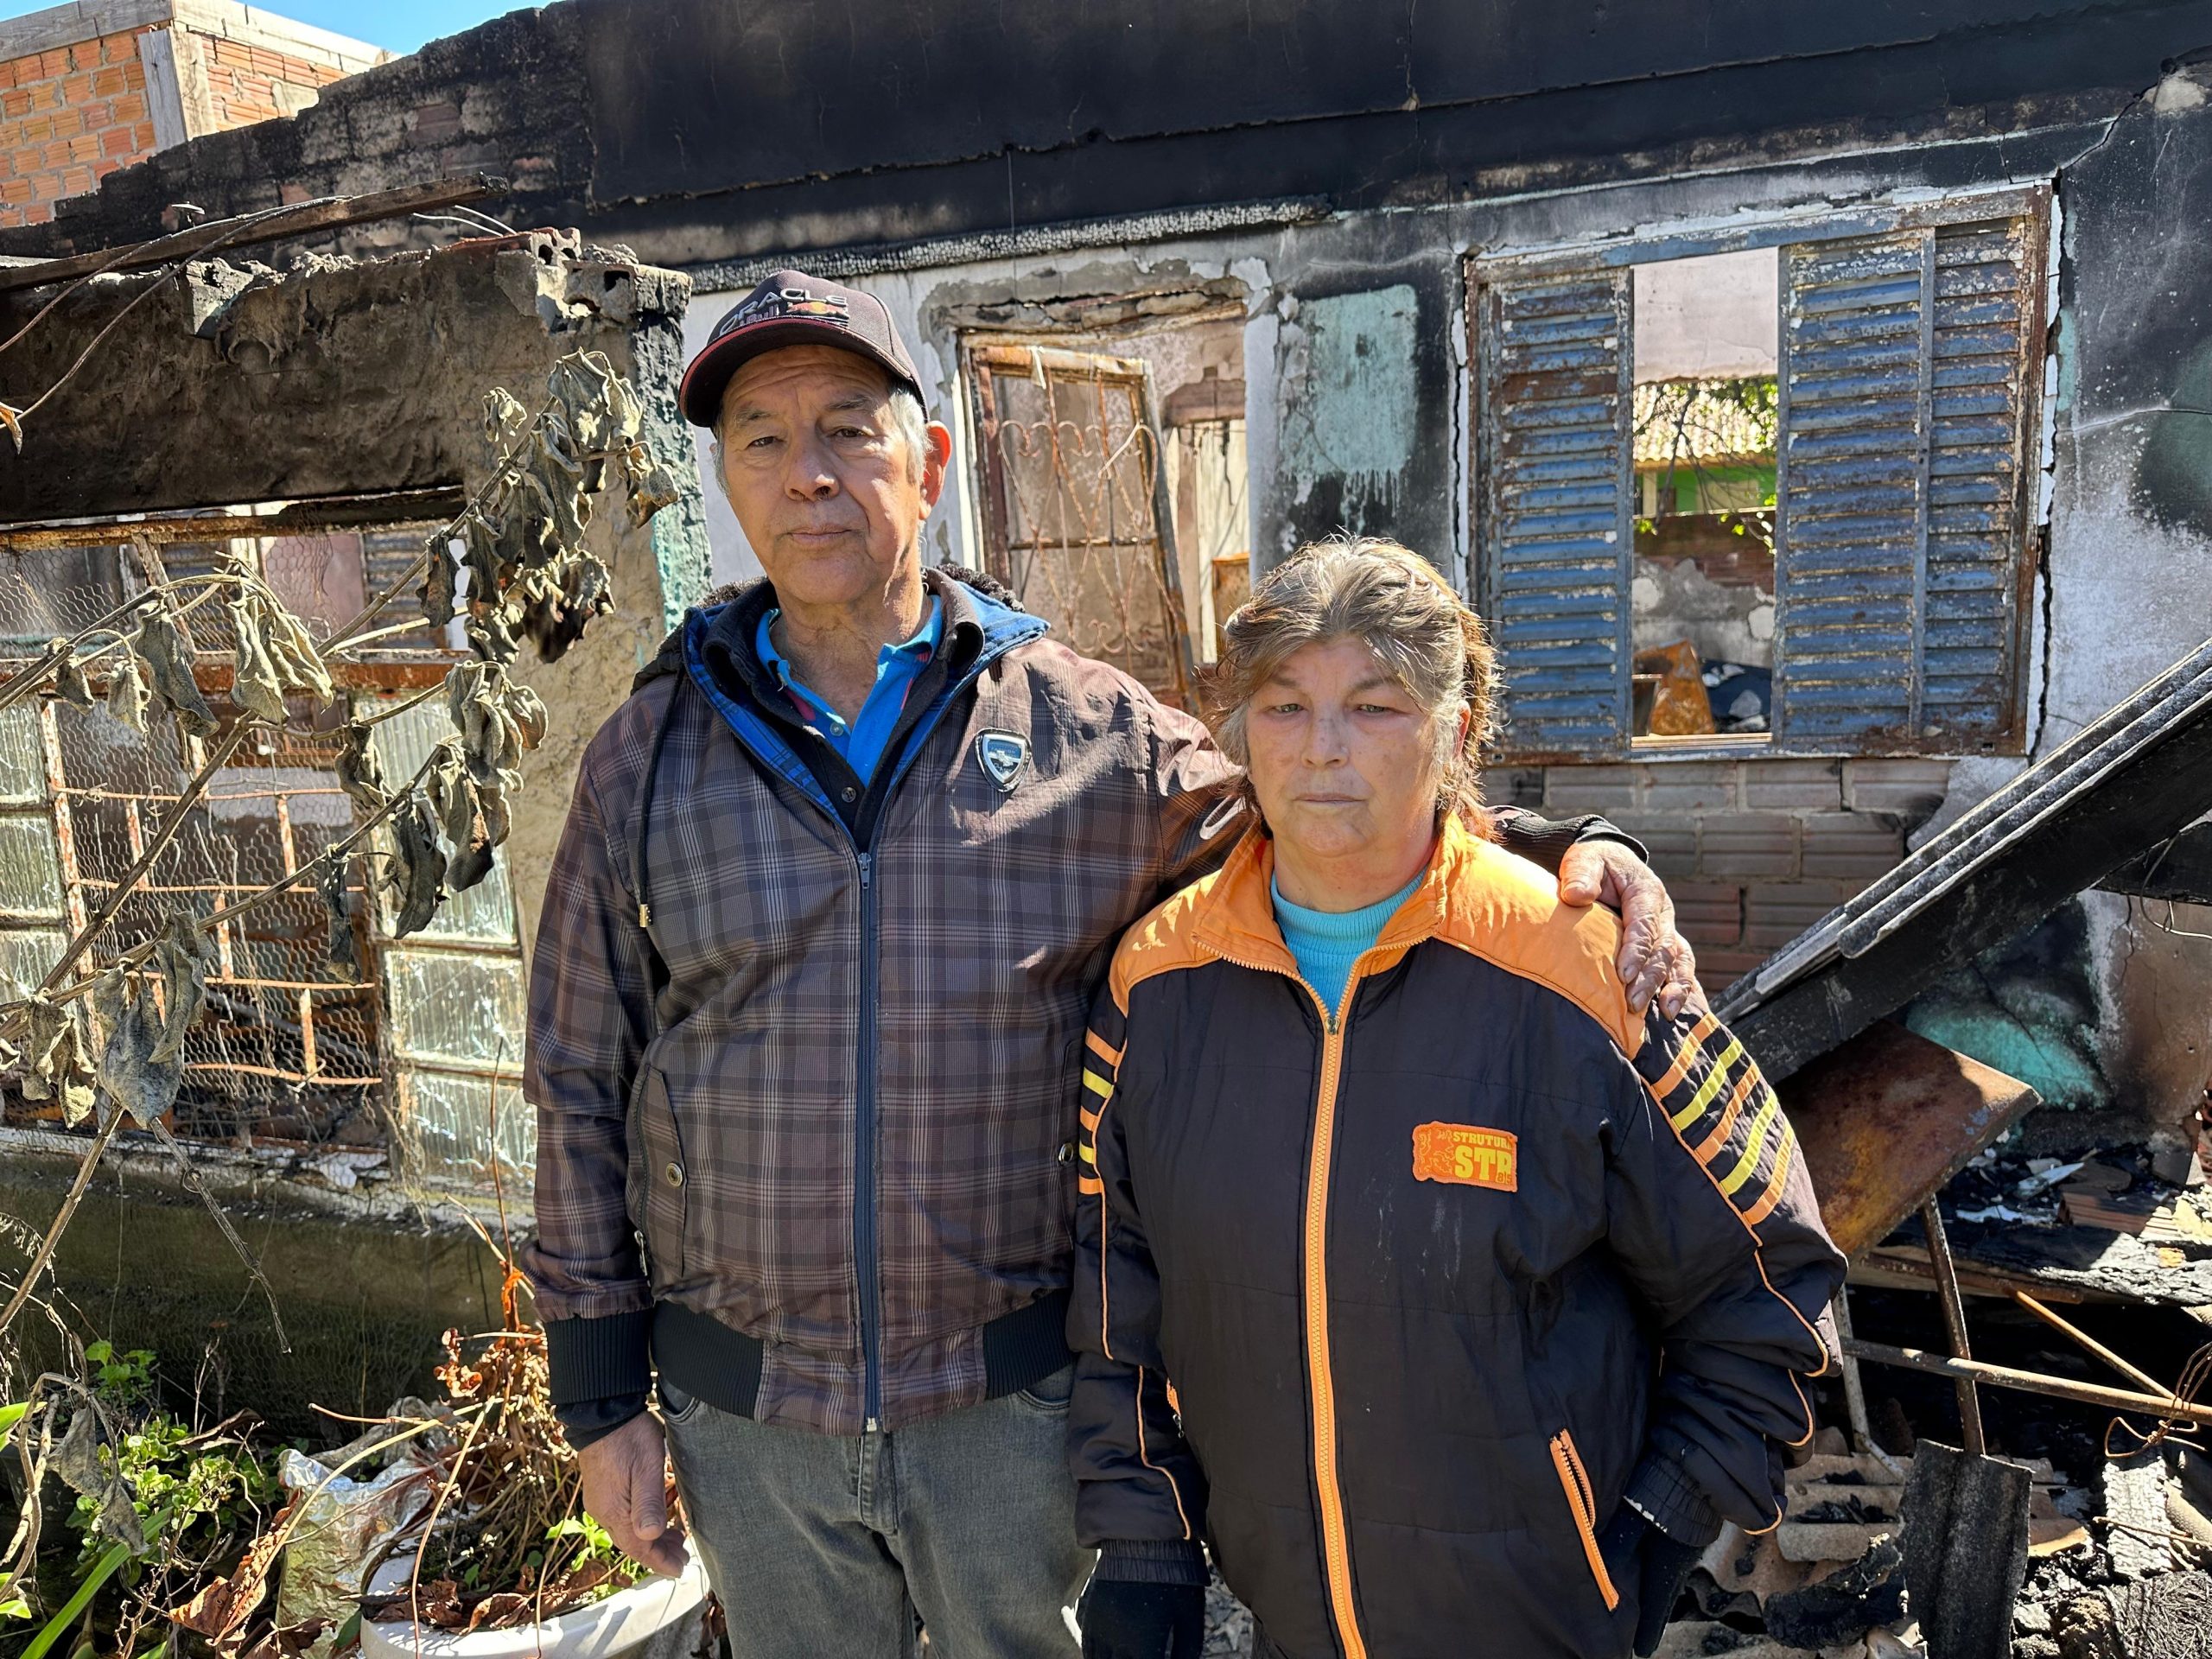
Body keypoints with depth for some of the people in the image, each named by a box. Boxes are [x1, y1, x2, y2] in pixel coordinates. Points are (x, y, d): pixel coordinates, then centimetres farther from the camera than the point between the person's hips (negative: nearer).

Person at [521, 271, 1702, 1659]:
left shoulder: (1093, 733, -6)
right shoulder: (647, 757, -2)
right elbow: (582, 1088, 3)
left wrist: (1555, 849, -15)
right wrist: (602, 1393, 4)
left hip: (1016, 1400, -1)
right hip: (744, 1422, 2)